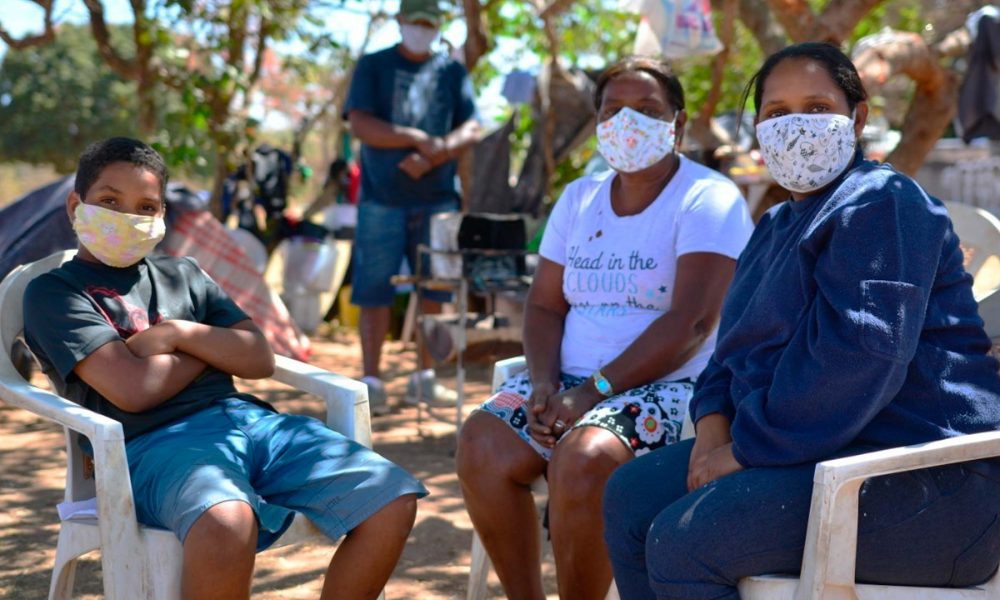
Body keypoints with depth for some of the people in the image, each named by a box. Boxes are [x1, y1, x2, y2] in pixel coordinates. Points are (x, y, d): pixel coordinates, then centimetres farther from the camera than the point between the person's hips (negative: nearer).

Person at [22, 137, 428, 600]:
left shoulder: (183, 274, 25)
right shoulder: (54, 292, 6)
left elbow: (260, 360, 14)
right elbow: (133, 390, -9)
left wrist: (180, 333, -1)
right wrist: (216, 345, 7)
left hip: (247, 417, 6)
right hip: (156, 441, -6)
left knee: (393, 499, -12)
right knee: (226, 524, -42)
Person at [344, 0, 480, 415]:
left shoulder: (452, 72, 13)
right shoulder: (373, 66, 7)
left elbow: (471, 130, 3)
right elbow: (360, 124, -6)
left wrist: (433, 156, -14)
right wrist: (420, 139, -13)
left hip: (437, 198, 3)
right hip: (383, 198, -2)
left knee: (434, 291, 5)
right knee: (374, 292, -3)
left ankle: (425, 377, 16)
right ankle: (371, 381, 2)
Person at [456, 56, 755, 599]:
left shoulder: (708, 201, -6)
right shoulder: (579, 198, 14)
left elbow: (690, 323, -17)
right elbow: (544, 305, 12)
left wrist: (595, 391, -21)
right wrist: (544, 383, -9)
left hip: (667, 387, -6)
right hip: (571, 380, 6)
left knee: (582, 458, -34)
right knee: (481, 443, -19)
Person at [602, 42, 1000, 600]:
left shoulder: (879, 205, -11)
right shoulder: (779, 225, 21)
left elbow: (858, 354, -24)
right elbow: (740, 345, 21)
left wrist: (747, 449, -19)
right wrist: (714, 421, -2)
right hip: (822, 449, 10)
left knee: (682, 543, -23)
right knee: (632, 496, 3)